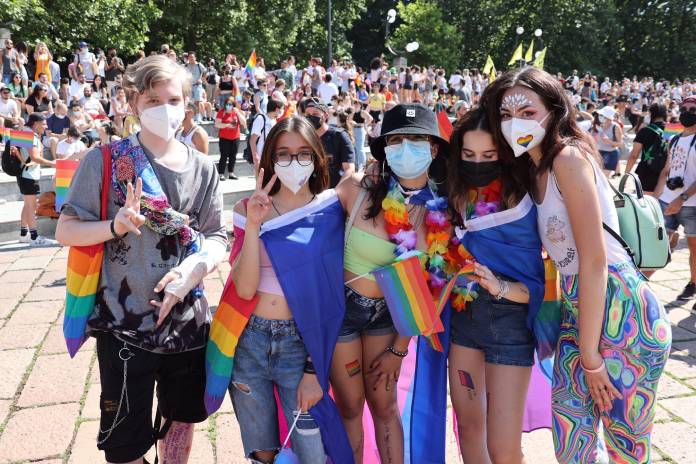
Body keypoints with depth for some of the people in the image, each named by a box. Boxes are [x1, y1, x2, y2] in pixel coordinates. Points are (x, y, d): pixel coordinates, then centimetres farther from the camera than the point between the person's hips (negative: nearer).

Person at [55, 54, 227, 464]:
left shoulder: (202, 168, 2)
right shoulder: (106, 161, -7)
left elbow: (218, 239, 3)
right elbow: (65, 231, -6)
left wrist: (196, 266, -17)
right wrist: (116, 226, -24)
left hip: (188, 319, 3)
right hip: (125, 322, -3)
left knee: (182, 416, 22)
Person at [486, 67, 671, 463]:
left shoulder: (569, 156, -15)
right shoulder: (533, 168, 12)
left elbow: (595, 260, -18)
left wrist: (590, 355, -14)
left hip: (621, 310, -8)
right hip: (578, 309, 8)